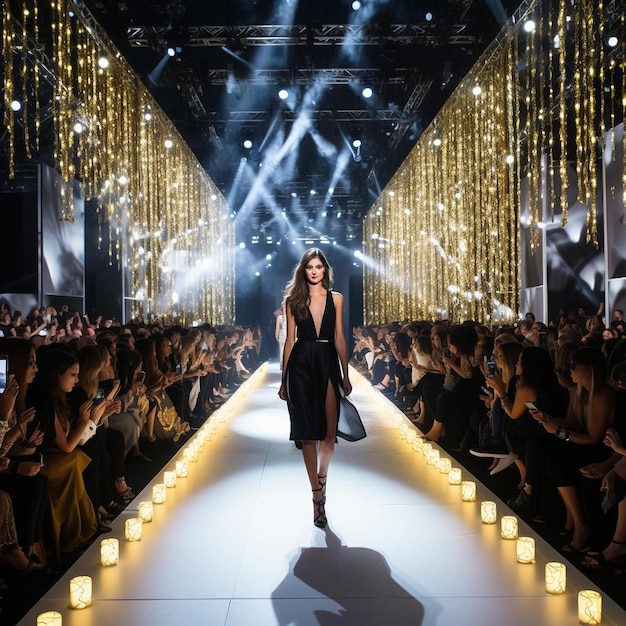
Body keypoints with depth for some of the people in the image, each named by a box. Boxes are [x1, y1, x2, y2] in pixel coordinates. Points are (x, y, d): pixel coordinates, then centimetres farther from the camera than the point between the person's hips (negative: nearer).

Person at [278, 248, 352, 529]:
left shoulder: (336, 298, 8)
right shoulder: (293, 300, 5)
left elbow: (339, 339, 8)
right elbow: (289, 340, 6)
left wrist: (346, 375, 5)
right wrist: (284, 380, 5)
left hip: (327, 363, 0)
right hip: (301, 365, 0)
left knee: (328, 433, -6)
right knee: (308, 432, 2)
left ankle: (320, 482, 22)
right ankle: (318, 495, 13)